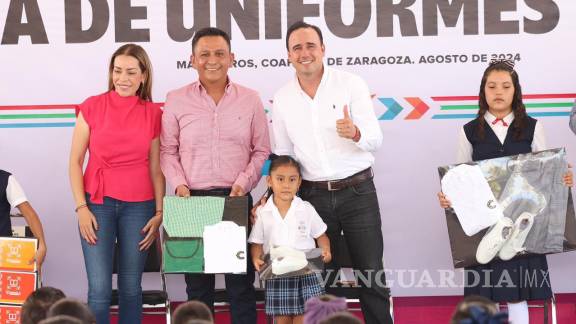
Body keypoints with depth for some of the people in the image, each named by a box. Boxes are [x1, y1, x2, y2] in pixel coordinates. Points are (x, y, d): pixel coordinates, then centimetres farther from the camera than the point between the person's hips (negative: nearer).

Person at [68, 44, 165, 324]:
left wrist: (159, 212, 0)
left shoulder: (153, 114, 4)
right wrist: (81, 207, -6)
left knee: (131, 287, 7)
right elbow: (75, 160, 2)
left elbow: (156, 168, 8)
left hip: (139, 206, 1)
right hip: (97, 204, -1)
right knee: (100, 289, -8)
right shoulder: (92, 107, 1)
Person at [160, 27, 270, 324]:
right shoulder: (176, 101, 3)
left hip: (236, 199, 0)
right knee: (197, 283, 7)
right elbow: (168, 150, 6)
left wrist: (244, 182, -7)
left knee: (241, 282, 4)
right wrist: (179, 184, -8)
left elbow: (261, 150, 7)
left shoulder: (250, 100, 5)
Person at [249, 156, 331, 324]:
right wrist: (256, 259, -13)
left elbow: (320, 235, 8)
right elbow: (257, 243, 6)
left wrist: (326, 251, -11)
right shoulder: (262, 213, 1)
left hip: (305, 274, -1)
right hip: (276, 276, 1)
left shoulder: (306, 209, 1)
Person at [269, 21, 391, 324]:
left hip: (358, 191, -2)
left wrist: (355, 133, -31)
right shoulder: (282, 98, 4)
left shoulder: (351, 84, -5)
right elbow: (282, 154, 11)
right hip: (313, 195, 2)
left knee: (371, 274, 1)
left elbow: (375, 139, -9)